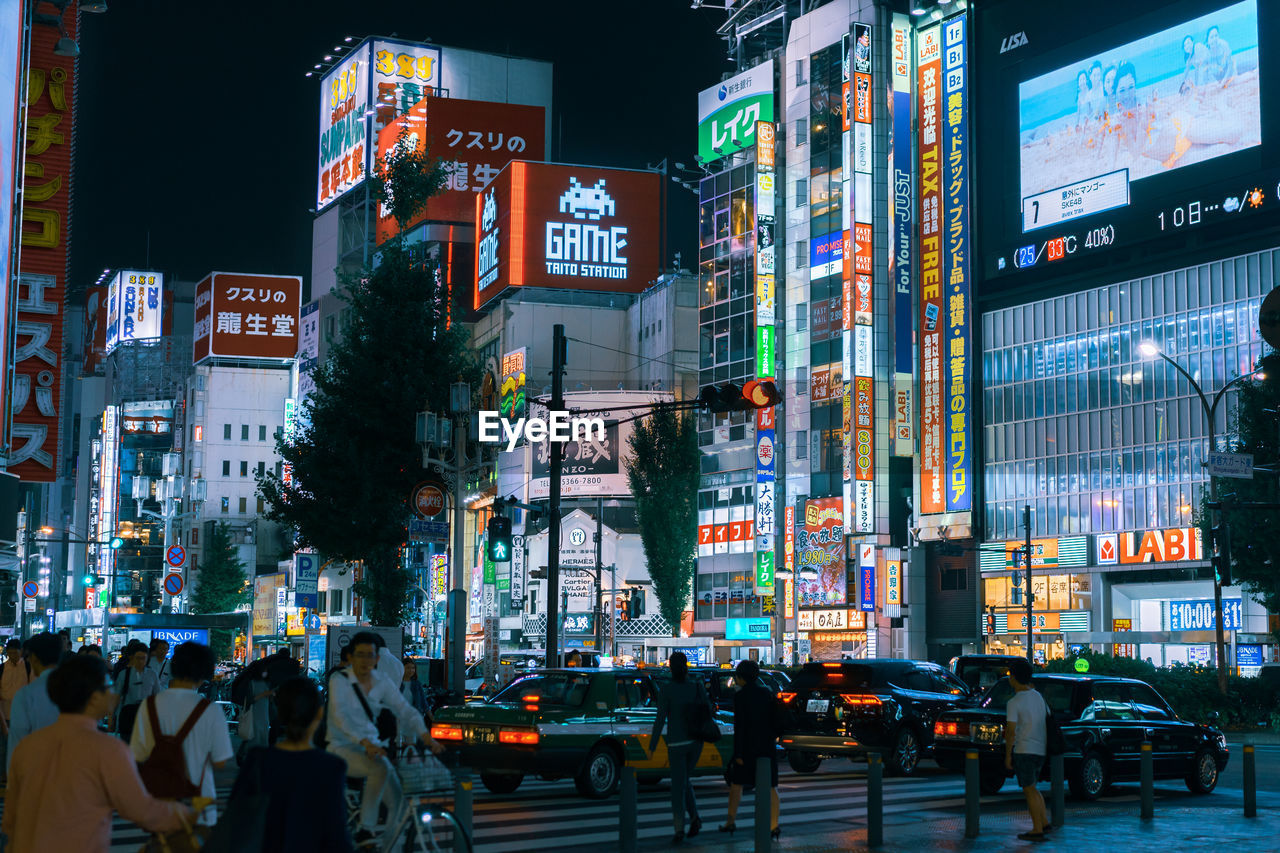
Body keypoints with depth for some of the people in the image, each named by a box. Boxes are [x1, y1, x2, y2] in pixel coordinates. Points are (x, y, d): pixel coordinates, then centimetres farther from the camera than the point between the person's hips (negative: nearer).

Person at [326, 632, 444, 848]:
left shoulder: (382, 682, 3)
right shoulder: (339, 681, -12)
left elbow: (405, 710, -4)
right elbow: (340, 716, -26)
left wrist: (426, 736, -22)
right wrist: (365, 743, -40)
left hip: (371, 746, 5)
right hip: (343, 748, -5)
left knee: (399, 801, -11)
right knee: (381, 768, -35)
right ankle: (365, 831, -27)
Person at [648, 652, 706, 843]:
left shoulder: (667, 690, -13)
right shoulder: (697, 686, -2)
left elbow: (660, 720, -13)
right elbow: (708, 709, 8)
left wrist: (652, 746, -5)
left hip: (677, 743, -4)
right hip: (696, 741, 4)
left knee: (678, 785, 2)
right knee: (685, 779, 21)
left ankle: (679, 829, -6)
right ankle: (694, 817, 6)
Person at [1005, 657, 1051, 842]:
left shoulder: (1014, 703, -15)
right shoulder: (1038, 696, 8)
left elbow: (1011, 732, -16)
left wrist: (1008, 755, -8)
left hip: (1023, 750, -8)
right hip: (1040, 749, 8)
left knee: (1029, 789, -1)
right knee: (1031, 787, 20)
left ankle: (1037, 830, 1)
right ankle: (1043, 822, 18)